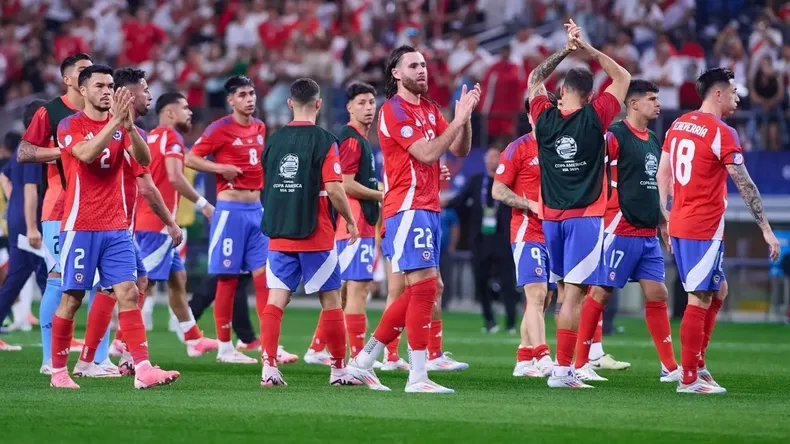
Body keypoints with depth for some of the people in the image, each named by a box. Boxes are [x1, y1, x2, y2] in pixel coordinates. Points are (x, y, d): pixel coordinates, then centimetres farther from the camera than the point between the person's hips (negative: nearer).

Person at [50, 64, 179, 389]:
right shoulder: (70, 125, -3)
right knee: (72, 297, 1)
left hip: (116, 227, 4)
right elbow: (87, 154, -22)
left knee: (128, 293, -6)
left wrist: (129, 126, -20)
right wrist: (115, 122, -26)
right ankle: (58, 371, 13)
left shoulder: (121, 125, 10)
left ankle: (143, 369, -13)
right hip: (80, 226, -4)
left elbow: (144, 160, -4)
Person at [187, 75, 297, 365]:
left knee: (265, 276, 1)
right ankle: (224, 348, 4)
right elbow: (191, 158, -7)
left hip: (257, 209, 6)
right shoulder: (220, 129, -6)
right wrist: (221, 168, -19)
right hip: (231, 209, -6)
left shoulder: (260, 128, 12)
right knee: (228, 278, -2)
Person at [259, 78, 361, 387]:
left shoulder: (274, 140, 6)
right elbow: (333, 188, -15)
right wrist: (350, 220, -1)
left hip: (279, 234, 4)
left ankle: (269, 367, -8)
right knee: (330, 299, 6)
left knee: (276, 300, 2)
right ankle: (338, 370, 11)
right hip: (315, 235, -4)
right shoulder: (323, 140, -9)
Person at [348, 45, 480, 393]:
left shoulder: (430, 110, 18)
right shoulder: (393, 110, -8)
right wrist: (458, 119, -15)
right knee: (424, 286, -14)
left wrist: (465, 117, -2)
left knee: (417, 292, 10)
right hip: (408, 208, -9)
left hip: (428, 210, 9)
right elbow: (427, 153, -17)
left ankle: (363, 361, 17)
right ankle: (417, 377, -13)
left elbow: (460, 149, 13)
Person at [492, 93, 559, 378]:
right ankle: (543, 359, -24)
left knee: (543, 300, 9)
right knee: (536, 294, -16)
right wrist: (531, 205, -18)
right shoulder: (518, 148, -4)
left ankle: (524, 360, 16)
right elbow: (498, 190, -6)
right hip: (527, 231, -7)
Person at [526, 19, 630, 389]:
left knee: (565, 289, 15)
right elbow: (623, 78, 5)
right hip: (584, 217, -4)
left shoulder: (545, 118, 0)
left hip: (550, 217, 4)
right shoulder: (593, 118, -8)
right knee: (574, 294, -8)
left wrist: (565, 50, 16)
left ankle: (565, 364, 14)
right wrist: (588, 49, 5)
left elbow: (534, 80, 20)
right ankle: (562, 369, -13)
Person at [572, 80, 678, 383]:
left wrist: (663, 221, 21)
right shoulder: (614, 136, -10)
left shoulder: (653, 141, 16)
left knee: (657, 295, 5)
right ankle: (580, 363, 4)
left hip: (648, 233, 8)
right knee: (601, 292, -3)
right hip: (621, 230, -8)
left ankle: (670, 368, 7)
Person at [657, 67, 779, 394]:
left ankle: (697, 364, 16)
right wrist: (766, 230, -9)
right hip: (705, 228, -8)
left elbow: (662, 174, 15)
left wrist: (669, 220, 22)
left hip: (679, 223, 8)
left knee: (718, 290, 19)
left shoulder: (678, 125, 11)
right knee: (699, 299, -5)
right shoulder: (722, 133, -13)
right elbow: (745, 185, -13)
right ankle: (689, 378, -4)